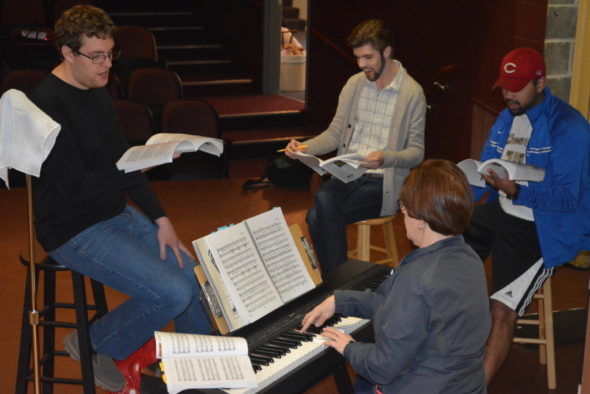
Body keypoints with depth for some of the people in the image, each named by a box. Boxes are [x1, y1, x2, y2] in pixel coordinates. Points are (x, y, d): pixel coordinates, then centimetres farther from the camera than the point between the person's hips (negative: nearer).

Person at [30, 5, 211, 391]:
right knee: (174, 293, -18)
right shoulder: (49, 105, -21)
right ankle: (92, 346, 5)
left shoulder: (97, 92, 7)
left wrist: (161, 219, 4)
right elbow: (75, 187, -24)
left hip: (118, 213, 9)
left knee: (194, 276, 2)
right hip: (75, 232, -9)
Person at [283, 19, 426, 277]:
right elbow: (335, 133, 13)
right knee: (324, 201, -29)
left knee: (318, 216, -26)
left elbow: (416, 152, -4)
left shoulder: (412, 93, -7)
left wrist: (386, 158, -24)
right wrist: (305, 147, -5)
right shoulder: (354, 84, 9)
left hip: (382, 181, -5)